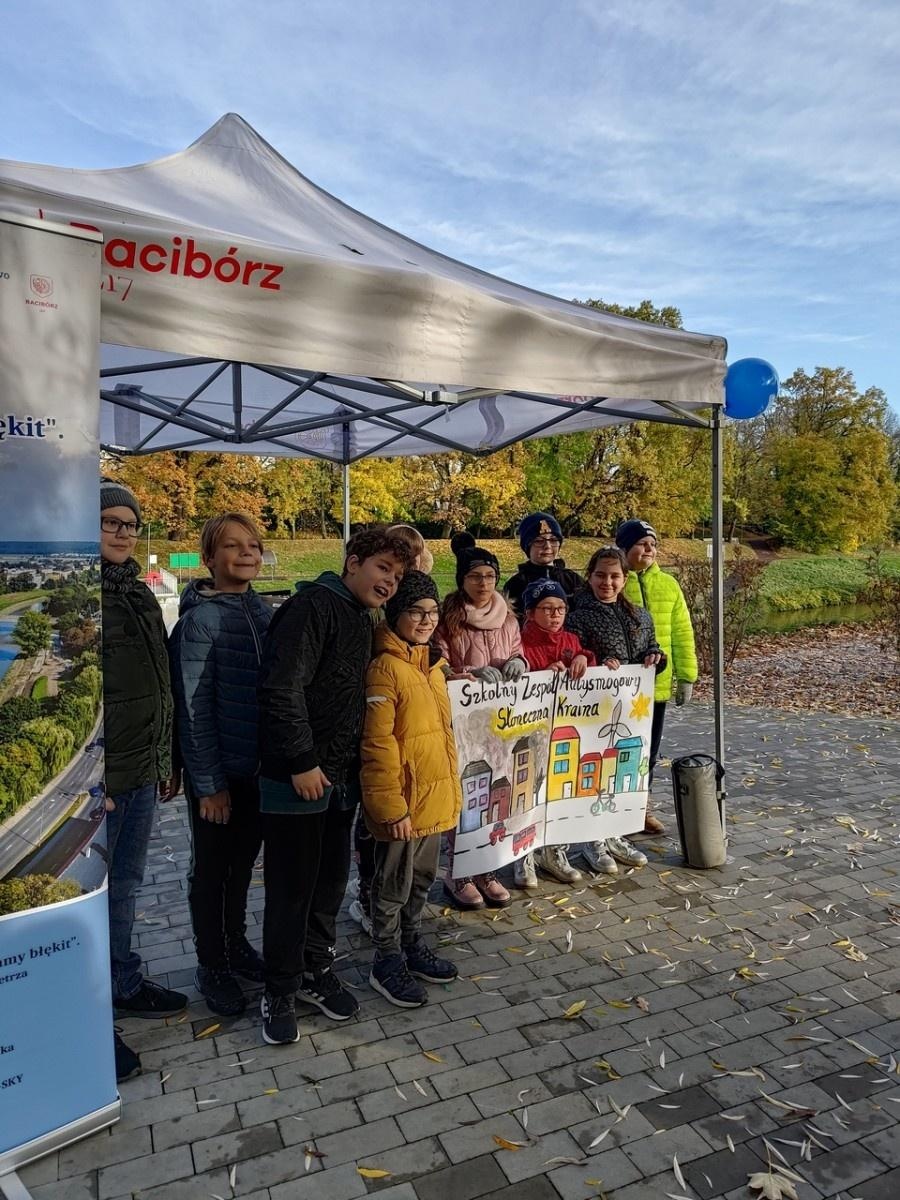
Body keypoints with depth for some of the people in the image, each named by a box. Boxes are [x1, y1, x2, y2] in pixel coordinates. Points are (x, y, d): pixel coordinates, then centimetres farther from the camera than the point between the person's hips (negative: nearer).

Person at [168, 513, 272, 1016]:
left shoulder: (264, 611, 2)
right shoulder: (201, 619, -15)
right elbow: (194, 707, -15)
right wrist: (209, 783, -13)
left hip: (261, 767, 5)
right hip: (220, 773, -5)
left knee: (243, 861, 20)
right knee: (212, 869, 12)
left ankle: (237, 944, 40)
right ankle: (211, 966, 30)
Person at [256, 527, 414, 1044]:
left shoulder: (363, 621, 13)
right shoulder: (312, 606, -15)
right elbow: (281, 688, -23)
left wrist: (353, 769, 12)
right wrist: (302, 761, -21)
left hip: (341, 778, 8)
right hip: (298, 778, -8)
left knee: (331, 881, 18)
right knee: (292, 888, 5)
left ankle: (317, 969, 37)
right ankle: (280, 992, 23)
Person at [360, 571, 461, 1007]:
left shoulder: (430, 662, 9)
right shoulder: (385, 668, -19)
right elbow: (377, 746, -21)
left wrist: (452, 791, 17)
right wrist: (392, 807, -20)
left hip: (436, 797, 8)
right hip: (402, 801, -8)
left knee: (422, 879, 22)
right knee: (393, 885, 10)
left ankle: (411, 943, 41)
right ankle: (387, 962, 28)